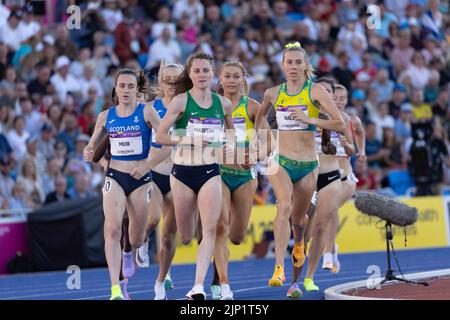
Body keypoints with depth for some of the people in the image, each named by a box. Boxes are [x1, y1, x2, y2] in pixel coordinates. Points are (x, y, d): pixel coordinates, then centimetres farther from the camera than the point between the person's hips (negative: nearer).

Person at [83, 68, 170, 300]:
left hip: (140, 179, -1)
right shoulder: (106, 116, 6)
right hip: (114, 177, 1)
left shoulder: (146, 113, -3)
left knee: (136, 240, 6)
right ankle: (115, 288, -24)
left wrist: (148, 165, -17)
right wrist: (89, 153, -8)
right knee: (113, 229, -20)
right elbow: (92, 145, 15)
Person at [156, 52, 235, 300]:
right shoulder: (181, 101, -4)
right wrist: (189, 140, -17)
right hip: (182, 172, -2)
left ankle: (198, 286, -20)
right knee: (185, 237, 6)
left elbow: (232, 135, 24)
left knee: (210, 229, -16)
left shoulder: (223, 104, 6)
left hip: (210, 172, 2)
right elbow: (160, 136, -7)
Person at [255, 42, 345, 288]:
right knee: (284, 206, -25)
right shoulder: (273, 93, 4)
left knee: (298, 218, 15)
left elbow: (340, 124, -14)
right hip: (280, 160, 0)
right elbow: (261, 114, 28)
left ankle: (299, 243, 54)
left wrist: (310, 119, -23)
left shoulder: (316, 91, -6)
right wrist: (263, 138, 15)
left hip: (308, 165, 0)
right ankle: (279, 269, -30)